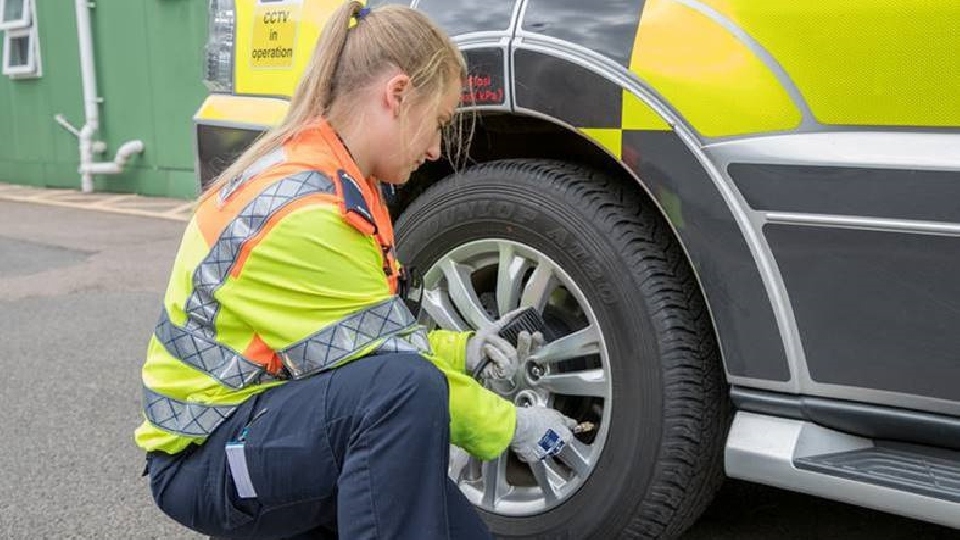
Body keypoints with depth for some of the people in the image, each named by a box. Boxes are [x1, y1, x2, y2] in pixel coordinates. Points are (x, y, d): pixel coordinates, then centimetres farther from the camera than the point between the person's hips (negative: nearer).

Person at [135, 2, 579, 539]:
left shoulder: (337, 181, 4)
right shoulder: (301, 213, -27)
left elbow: (372, 335, 13)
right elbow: (392, 366, -21)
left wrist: (462, 350, 1)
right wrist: (510, 426, -9)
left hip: (285, 418, 9)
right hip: (205, 459, -8)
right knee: (407, 385, -34)